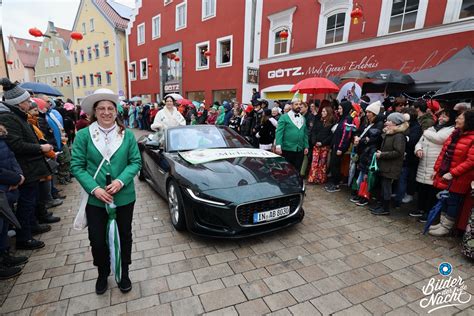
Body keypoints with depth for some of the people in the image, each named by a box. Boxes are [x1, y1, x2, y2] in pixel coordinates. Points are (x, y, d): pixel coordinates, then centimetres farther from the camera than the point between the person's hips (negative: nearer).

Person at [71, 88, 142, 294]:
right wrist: (94, 188, -16)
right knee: (97, 240, 11)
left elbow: (136, 162, -2)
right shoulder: (83, 135, -5)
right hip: (95, 199, 0)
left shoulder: (127, 135, -3)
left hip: (124, 197, 1)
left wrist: (121, 180, -18)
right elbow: (77, 166, -5)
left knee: (124, 236, 16)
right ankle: (102, 273, 41)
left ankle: (124, 272, 40)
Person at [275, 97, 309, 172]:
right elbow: (279, 132, -10)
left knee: (297, 171, 10)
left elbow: (305, 133, 15)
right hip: (287, 150, -5)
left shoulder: (303, 118, 14)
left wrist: (306, 146, 9)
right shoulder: (284, 117, -4)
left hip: (300, 150, 5)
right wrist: (278, 146, -19)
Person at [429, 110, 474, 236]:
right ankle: (442, 223, 31)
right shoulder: (455, 134, 7)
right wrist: (437, 169, 9)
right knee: (444, 200, 16)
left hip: (458, 179, -7)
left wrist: (452, 173, -21)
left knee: (453, 202, 6)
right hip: (444, 175, 7)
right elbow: (443, 152, 10)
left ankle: (446, 227, 20)